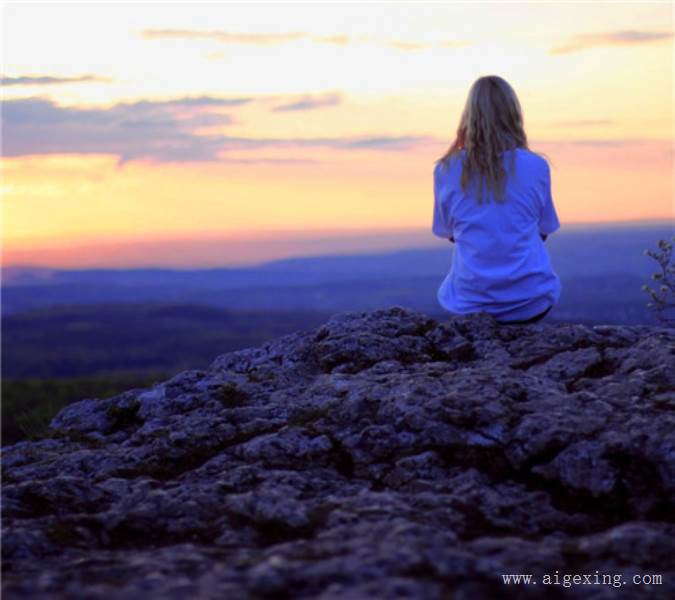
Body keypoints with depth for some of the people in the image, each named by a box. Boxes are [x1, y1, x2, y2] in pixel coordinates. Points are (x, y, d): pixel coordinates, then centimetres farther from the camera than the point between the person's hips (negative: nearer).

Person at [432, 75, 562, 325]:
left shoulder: (446, 170, -4)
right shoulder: (536, 166, -5)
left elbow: (449, 233, 8)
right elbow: (542, 232, 7)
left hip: (469, 303, 0)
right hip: (530, 302, 0)